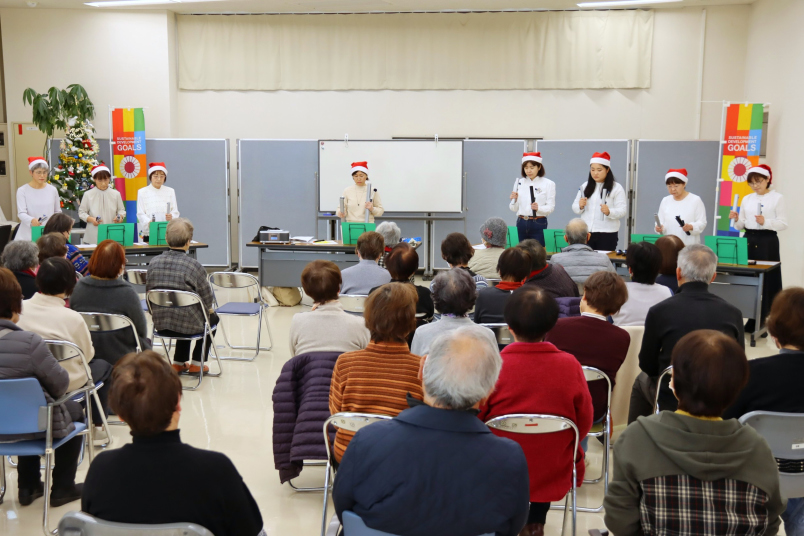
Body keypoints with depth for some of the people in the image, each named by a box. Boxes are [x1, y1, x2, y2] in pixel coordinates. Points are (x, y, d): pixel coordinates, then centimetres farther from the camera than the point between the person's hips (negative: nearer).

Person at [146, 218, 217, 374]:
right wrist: (210, 310, 15)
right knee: (212, 317, 29)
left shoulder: (154, 263, -3)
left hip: (160, 325, 5)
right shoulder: (194, 265, -16)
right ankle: (197, 363, 30)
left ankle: (179, 362, 39)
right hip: (187, 326, -4)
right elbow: (206, 300, -8)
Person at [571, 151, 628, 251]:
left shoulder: (616, 188, -1)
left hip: (607, 234, -3)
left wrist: (609, 212, -27)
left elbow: (623, 211, -7)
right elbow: (575, 208, 12)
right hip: (586, 232, 3)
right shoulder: (585, 186, 12)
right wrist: (580, 206, -11)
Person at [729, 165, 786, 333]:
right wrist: (736, 219, -9)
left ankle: (761, 319, 2)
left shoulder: (777, 198, -2)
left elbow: (783, 224, -7)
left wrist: (765, 222, -22)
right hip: (748, 240, 5)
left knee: (766, 279, -4)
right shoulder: (747, 199, 11)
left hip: (767, 241, -5)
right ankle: (752, 317, 11)